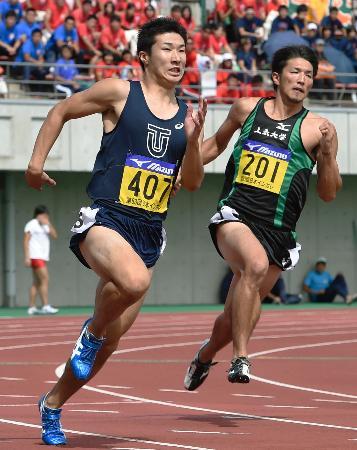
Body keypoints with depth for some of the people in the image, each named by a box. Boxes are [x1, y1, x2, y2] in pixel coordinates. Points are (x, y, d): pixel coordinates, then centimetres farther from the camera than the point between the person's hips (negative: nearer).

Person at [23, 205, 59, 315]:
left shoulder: (44, 226, 18)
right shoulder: (31, 225, -4)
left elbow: (54, 236, 6)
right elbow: (26, 241, -9)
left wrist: (48, 224, -6)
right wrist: (27, 257, -17)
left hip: (43, 257, 8)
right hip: (36, 256, -8)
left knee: (36, 283, 7)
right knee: (45, 279, -16)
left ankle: (32, 307, 7)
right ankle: (46, 306, -21)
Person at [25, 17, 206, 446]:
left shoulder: (186, 113, 11)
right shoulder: (119, 93, -2)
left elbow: (192, 183, 10)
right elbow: (61, 111, 10)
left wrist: (192, 140, -6)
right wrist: (37, 160, 5)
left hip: (149, 232, 6)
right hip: (104, 218, -6)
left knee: (112, 336, 8)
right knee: (134, 281, -37)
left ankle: (53, 403, 29)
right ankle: (92, 330, -5)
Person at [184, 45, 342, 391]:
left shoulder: (317, 129, 2)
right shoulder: (246, 109, 8)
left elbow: (329, 193, 2)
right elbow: (218, 143, 27)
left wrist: (327, 153, -12)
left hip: (277, 232, 1)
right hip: (235, 215, -1)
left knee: (236, 315, 10)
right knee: (256, 263, -35)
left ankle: (205, 355, 44)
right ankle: (240, 358, -29)